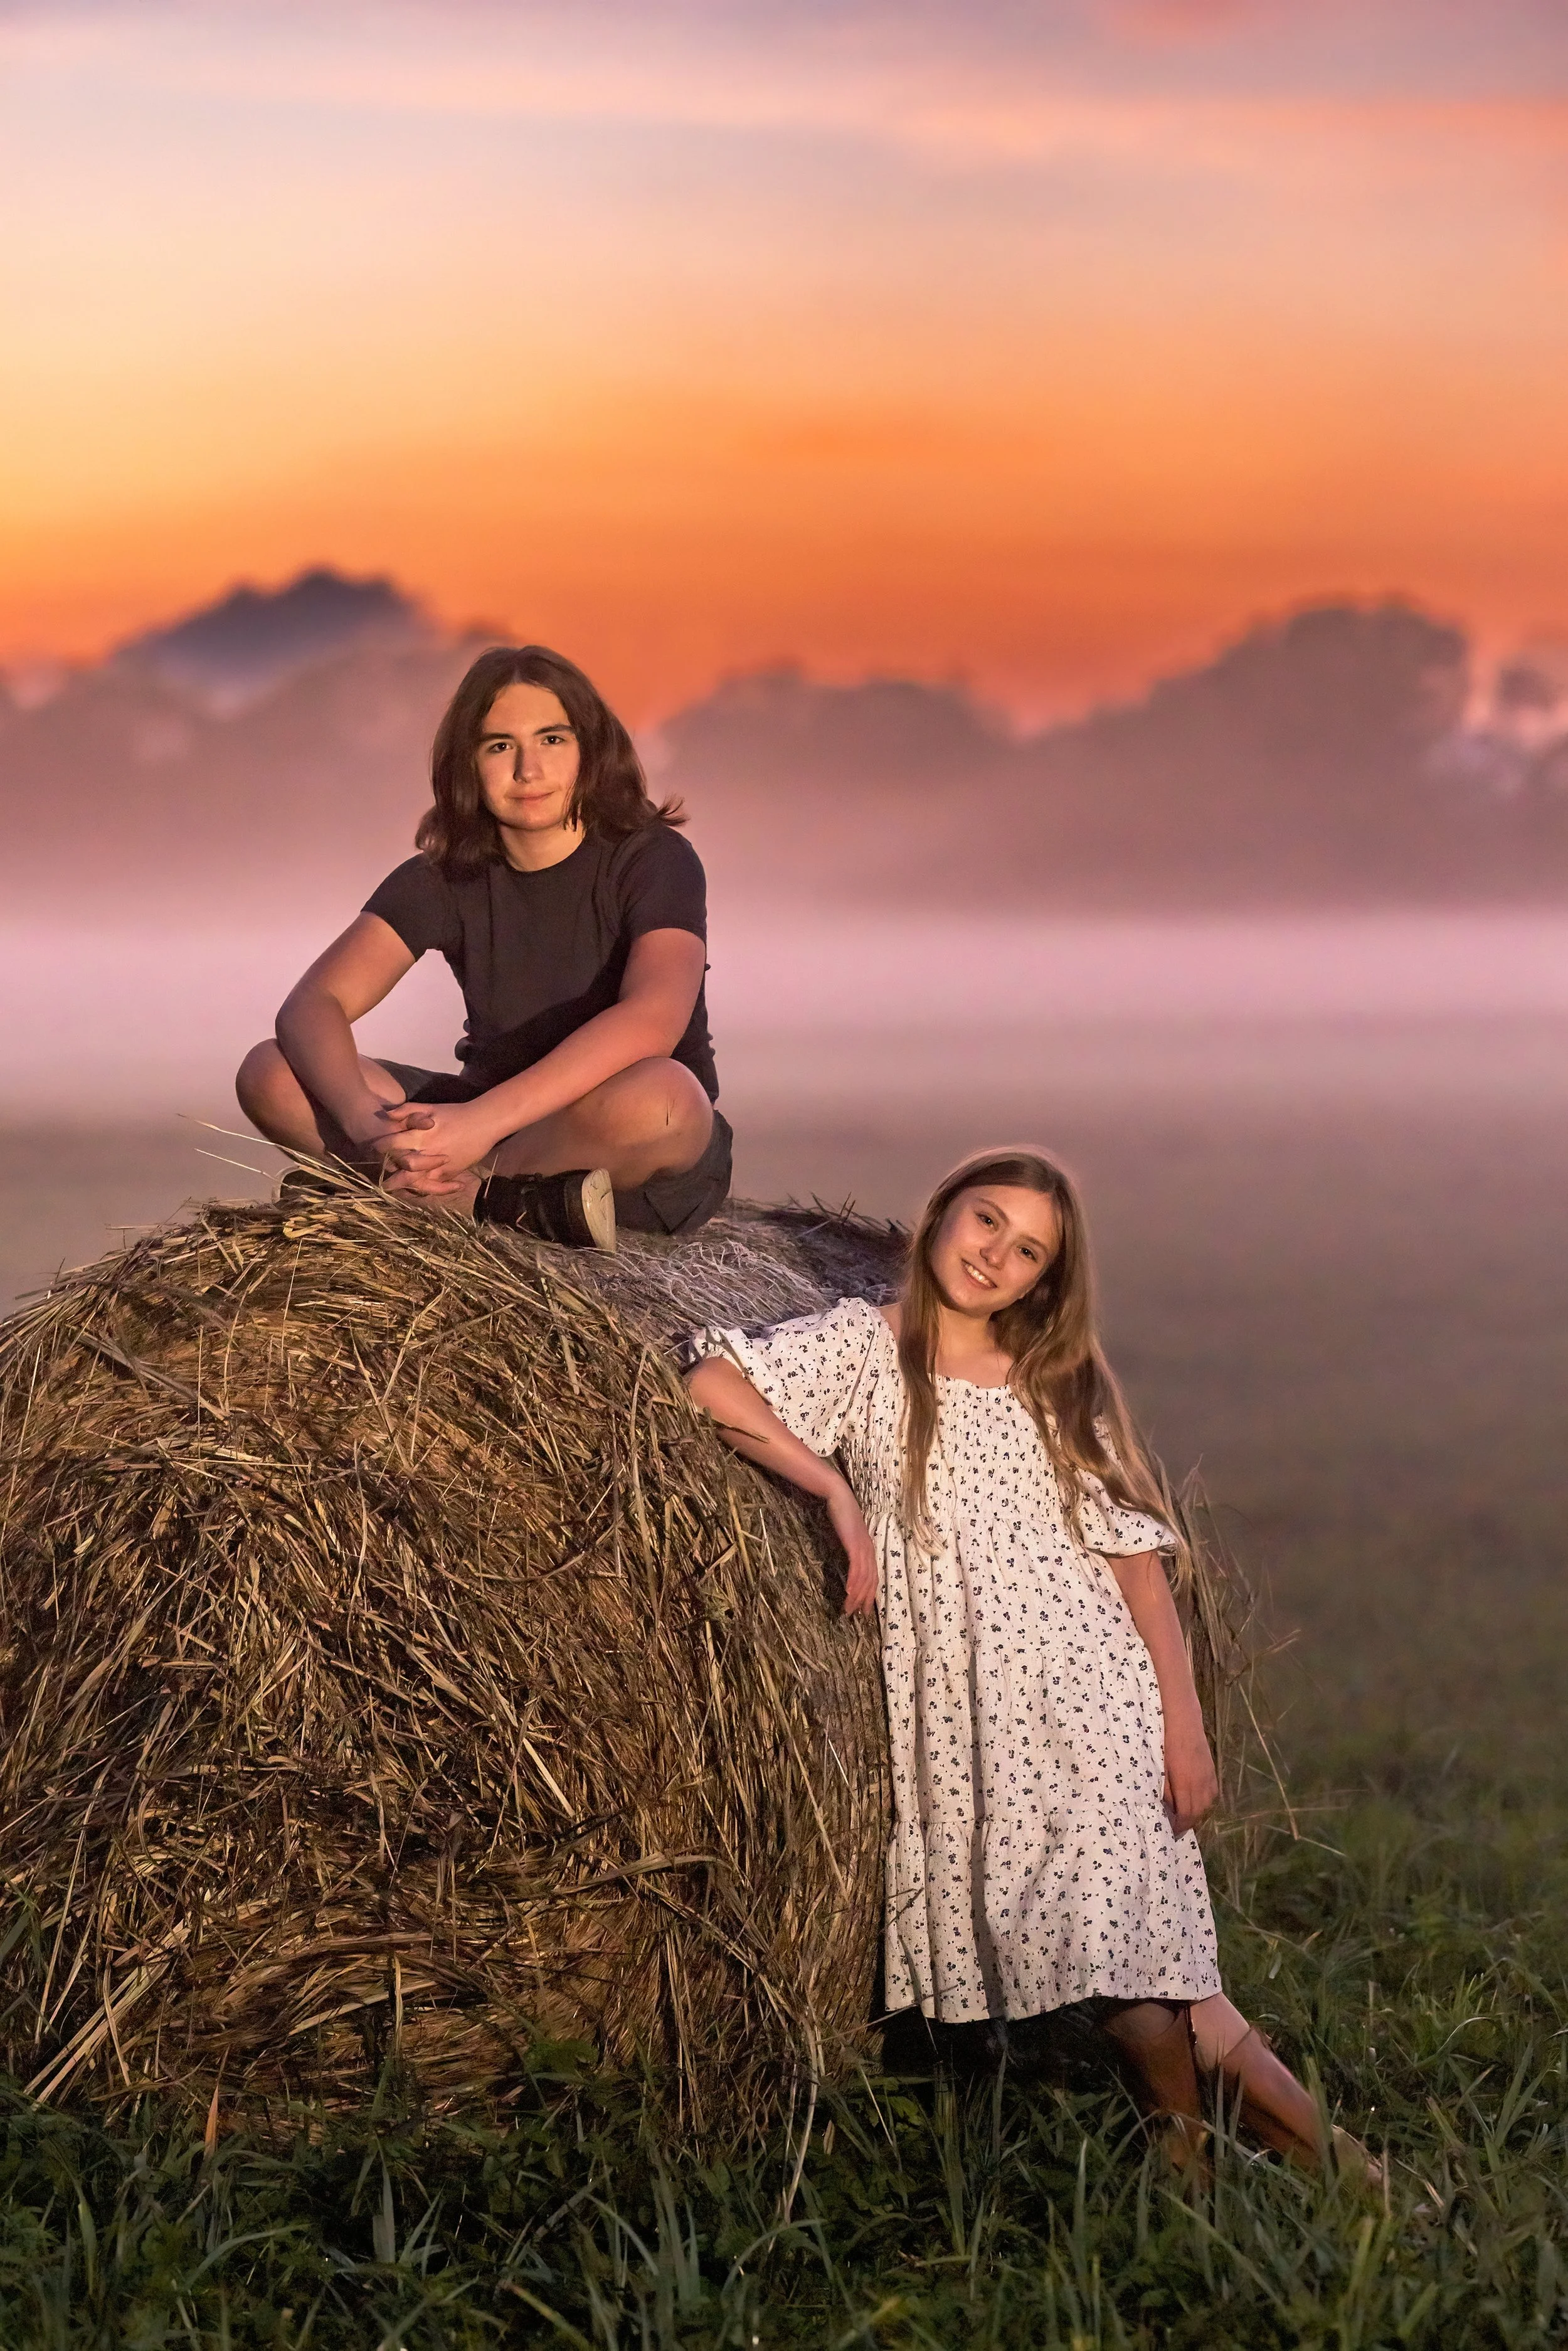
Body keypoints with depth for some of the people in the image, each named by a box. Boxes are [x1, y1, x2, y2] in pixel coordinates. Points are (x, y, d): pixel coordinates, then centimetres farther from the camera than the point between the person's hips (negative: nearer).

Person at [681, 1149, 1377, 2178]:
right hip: (962, 1719, -1)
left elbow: (1138, 1555, 7)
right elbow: (711, 1385, -10)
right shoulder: (865, 1344, 5)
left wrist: (1184, 1723, -1)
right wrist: (835, 1486, -10)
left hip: (1094, 1700, 1)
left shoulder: (1064, 1380, 12)